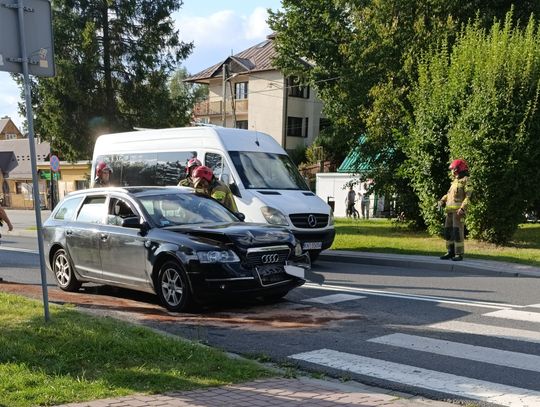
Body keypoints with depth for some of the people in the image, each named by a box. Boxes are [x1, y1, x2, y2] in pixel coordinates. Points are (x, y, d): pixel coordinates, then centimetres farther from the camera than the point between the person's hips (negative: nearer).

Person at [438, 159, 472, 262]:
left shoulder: (466, 181, -5)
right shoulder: (455, 181, 21)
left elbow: (468, 197, -13)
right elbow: (449, 194, 25)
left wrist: (462, 209, -23)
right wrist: (442, 201, 7)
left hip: (458, 210, -8)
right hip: (450, 210, 8)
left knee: (457, 232, -11)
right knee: (448, 231, 6)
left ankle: (459, 254, -7)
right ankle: (450, 252, 11)